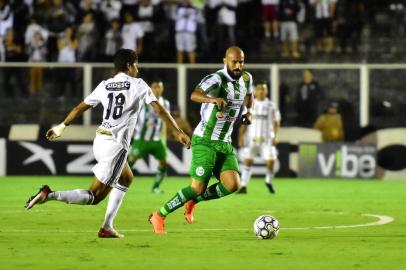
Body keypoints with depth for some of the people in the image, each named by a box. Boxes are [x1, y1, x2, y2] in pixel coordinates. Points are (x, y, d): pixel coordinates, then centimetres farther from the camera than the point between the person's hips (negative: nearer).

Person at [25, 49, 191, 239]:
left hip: (100, 141, 7)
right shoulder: (138, 85, -2)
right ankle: (49, 195, -23)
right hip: (116, 145, -7)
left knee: (126, 179, 29)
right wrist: (179, 132, -1)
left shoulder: (104, 86, 11)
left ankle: (108, 226, 22)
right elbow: (159, 110, -5)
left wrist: (62, 126, 27)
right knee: (94, 197, -4)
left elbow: (80, 108, 15)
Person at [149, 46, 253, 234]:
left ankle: (193, 201, 14)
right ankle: (159, 216, 9)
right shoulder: (216, 79, -20)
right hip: (205, 141, -7)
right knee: (198, 188, -10)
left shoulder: (246, 79, 5)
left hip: (225, 143, 7)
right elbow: (195, 95, -40)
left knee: (232, 185, -11)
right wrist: (213, 99, -58)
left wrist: (247, 111, 14)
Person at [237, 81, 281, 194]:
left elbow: (276, 122, 6)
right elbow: (244, 123, 8)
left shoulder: (271, 105, 5)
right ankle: (243, 186, -2)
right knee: (247, 161, -8)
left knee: (270, 161, -9)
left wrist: (275, 136, -6)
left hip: (267, 139, 0)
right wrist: (241, 137, 0)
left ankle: (269, 182, 18)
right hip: (251, 137, 1)